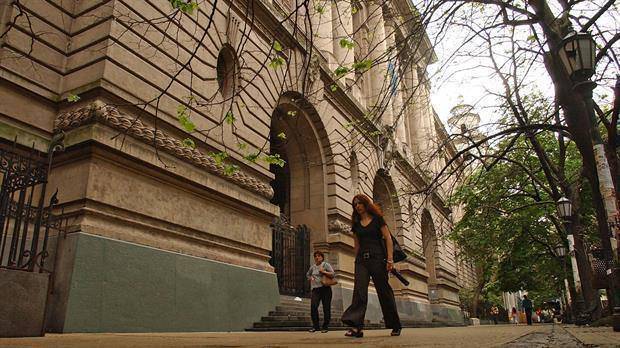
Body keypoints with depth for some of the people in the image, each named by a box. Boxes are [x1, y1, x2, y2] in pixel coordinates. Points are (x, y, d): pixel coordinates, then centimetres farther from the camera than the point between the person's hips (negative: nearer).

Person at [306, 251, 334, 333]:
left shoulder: (326, 265, 3)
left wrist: (323, 271, -15)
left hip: (325, 288, -3)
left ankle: (325, 327, 8)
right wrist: (311, 278, 11)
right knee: (313, 306, -14)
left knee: (326, 308, -1)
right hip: (315, 289, 3)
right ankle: (315, 326, -6)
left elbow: (333, 274, -6)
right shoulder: (312, 267, 16)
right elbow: (308, 274, 33)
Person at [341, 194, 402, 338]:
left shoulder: (377, 219, 4)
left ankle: (395, 326, 17)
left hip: (377, 257, -3)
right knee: (359, 290, -14)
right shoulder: (356, 224, 15)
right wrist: (357, 260, 13)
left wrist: (390, 259, -11)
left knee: (384, 291, 2)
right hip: (361, 259, 3)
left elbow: (388, 238, -2)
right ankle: (356, 326, -22)